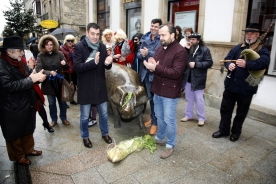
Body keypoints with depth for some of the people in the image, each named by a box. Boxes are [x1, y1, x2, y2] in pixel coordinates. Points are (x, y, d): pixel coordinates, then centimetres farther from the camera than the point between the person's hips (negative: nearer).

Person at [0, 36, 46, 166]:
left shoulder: (20, 63, 7)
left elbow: (28, 79, 8)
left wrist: (37, 77, -14)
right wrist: (31, 79, -32)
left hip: (27, 104, 8)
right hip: (13, 109, -8)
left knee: (28, 130, 23)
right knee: (14, 134, 13)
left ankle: (28, 149, 43)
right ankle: (18, 156, 32)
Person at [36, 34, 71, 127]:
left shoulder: (59, 54, -3)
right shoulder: (40, 56, -6)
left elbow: (67, 68, 0)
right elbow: (38, 69, -15)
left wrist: (65, 64, -23)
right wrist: (49, 72, -30)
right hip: (48, 83, -1)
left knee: (62, 101, 12)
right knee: (51, 103, 12)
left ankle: (63, 118, 30)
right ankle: (54, 119, 29)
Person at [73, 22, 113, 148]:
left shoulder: (102, 47, 3)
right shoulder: (79, 47, -11)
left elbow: (107, 67, 5)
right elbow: (76, 67, -20)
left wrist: (108, 63, -19)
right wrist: (94, 62, -32)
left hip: (100, 86, 4)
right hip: (85, 88, -4)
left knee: (104, 113, 17)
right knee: (85, 116, 12)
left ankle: (105, 134, 38)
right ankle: (85, 137, 34)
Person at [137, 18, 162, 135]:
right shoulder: (145, 39, 9)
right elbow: (138, 54, 8)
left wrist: (148, 53, -23)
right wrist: (142, 55, -14)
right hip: (146, 72, 6)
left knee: (155, 99, 3)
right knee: (150, 98, 18)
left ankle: (155, 122, 19)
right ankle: (153, 118, 36)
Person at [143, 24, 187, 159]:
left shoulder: (180, 51, -15)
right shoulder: (160, 49, 9)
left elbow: (176, 73, -25)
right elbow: (154, 65, 13)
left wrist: (156, 68, -28)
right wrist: (151, 65, -12)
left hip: (170, 92, -7)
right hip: (157, 90, 8)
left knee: (169, 120, 3)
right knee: (159, 116, 21)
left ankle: (170, 145, 21)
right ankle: (160, 138, 41)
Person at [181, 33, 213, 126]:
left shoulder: (204, 50, -7)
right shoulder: (188, 49, 7)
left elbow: (209, 62, -13)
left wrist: (196, 64, -21)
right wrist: (186, 49, -10)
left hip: (198, 79, -5)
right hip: (188, 78, 5)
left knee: (199, 99, 3)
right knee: (189, 98, 15)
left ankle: (201, 118, 16)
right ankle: (188, 115, 29)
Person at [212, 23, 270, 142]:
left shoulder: (262, 50, -3)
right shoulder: (238, 48, 9)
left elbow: (264, 62, -22)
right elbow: (227, 59, 2)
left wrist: (246, 64, -35)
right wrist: (229, 65, -21)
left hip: (246, 88, -3)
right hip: (231, 85, 3)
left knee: (241, 112, 13)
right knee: (225, 109, 10)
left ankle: (236, 132, 31)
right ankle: (223, 130, 26)